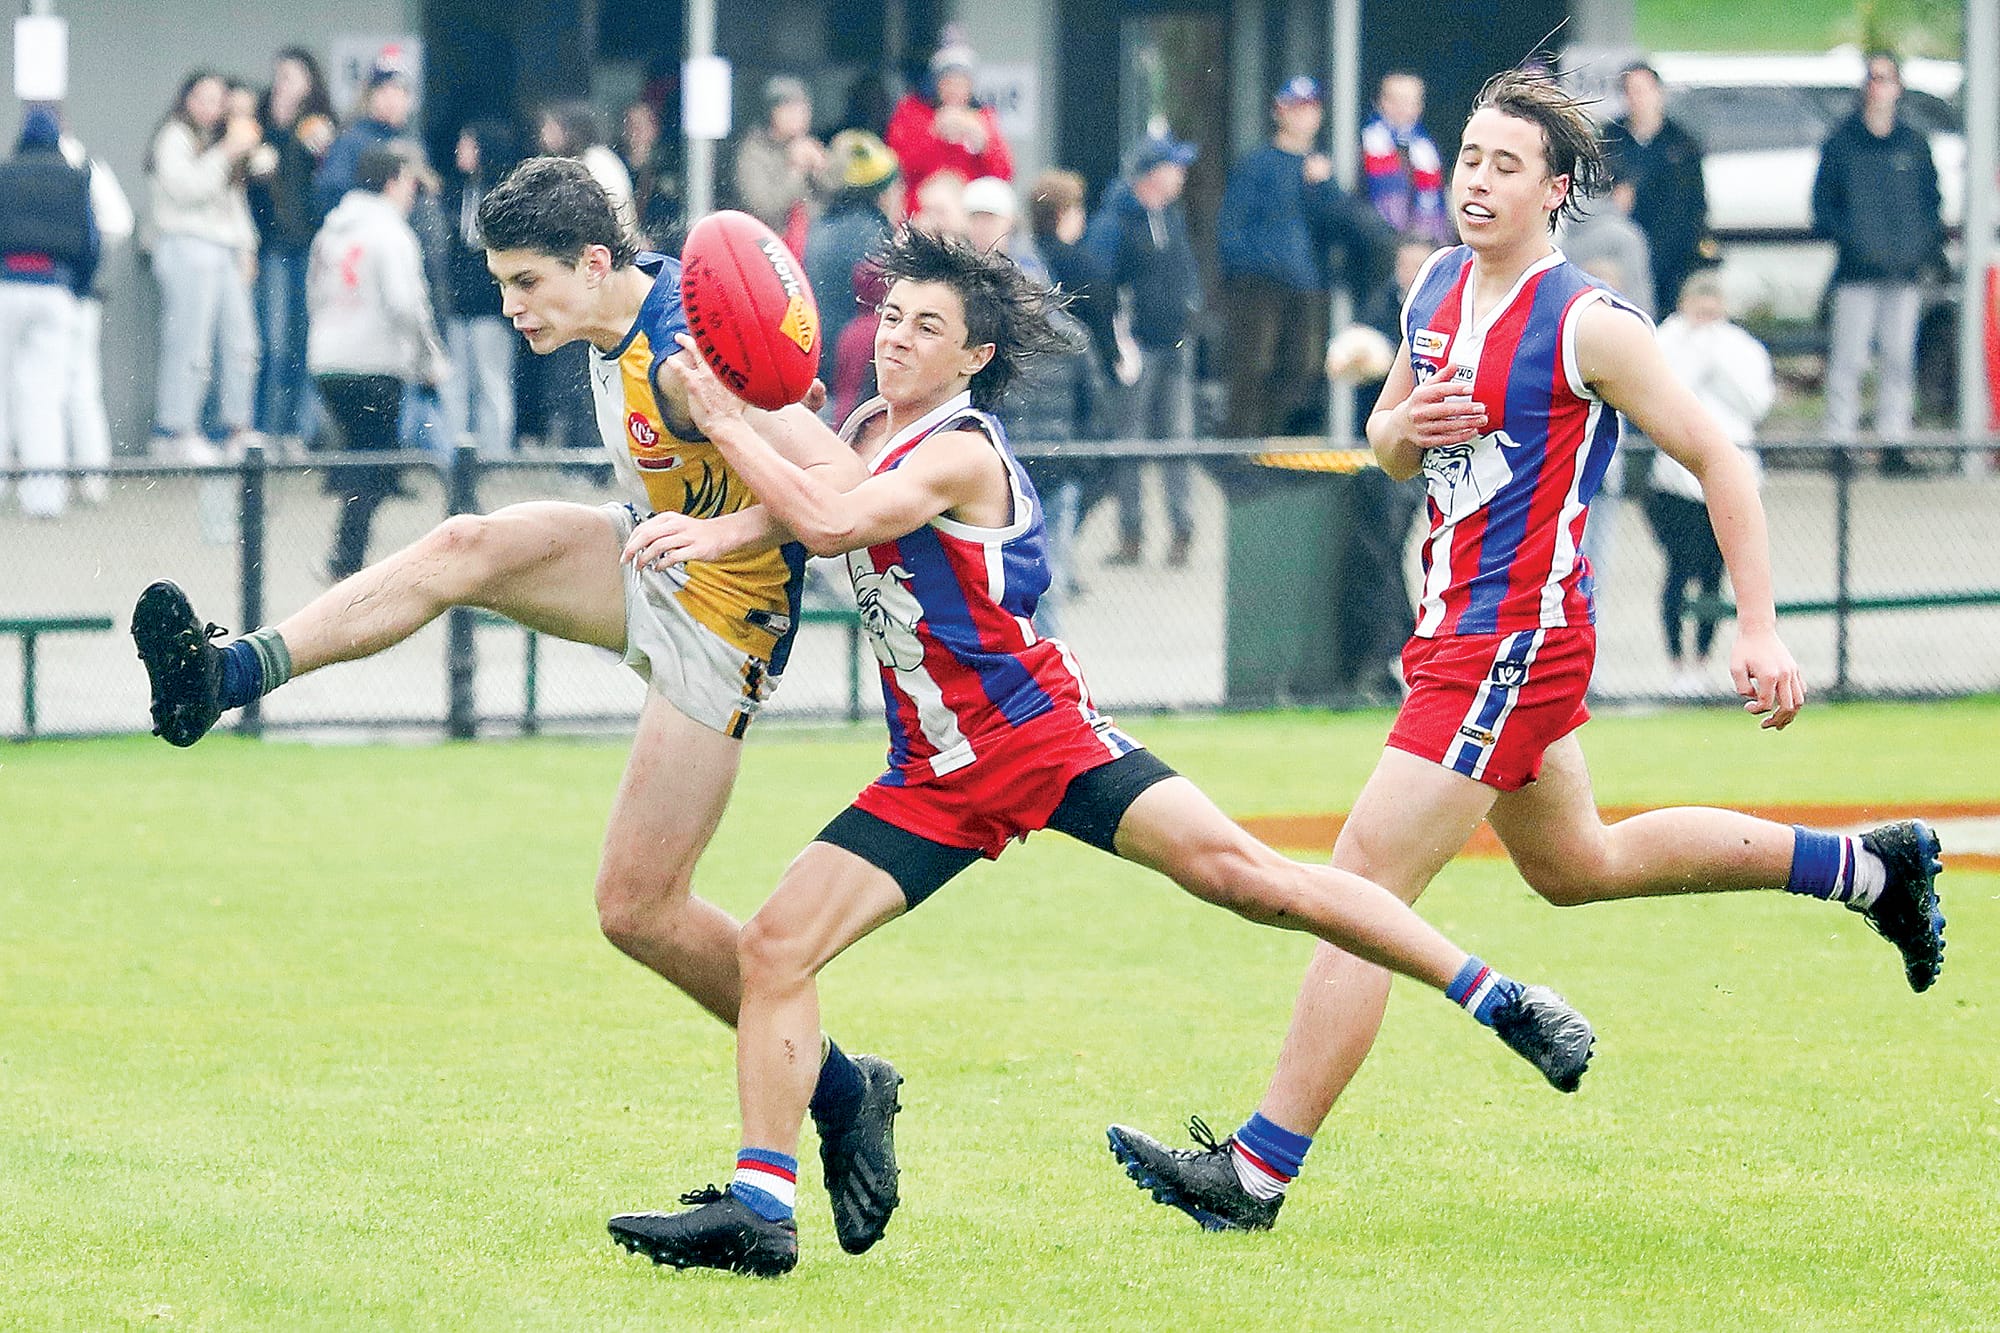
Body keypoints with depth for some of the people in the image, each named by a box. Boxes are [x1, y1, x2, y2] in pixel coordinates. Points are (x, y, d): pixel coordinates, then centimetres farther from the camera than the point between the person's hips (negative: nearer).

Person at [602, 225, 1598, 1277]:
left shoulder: (960, 451, -16)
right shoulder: (867, 432, 10)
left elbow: (833, 523, -31)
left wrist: (726, 423, -25)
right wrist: (713, 531, -19)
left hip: (1045, 736, -7)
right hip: (936, 776, 7)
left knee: (1241, 873, -18)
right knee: (773, 947, -6)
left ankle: (1498, 1001, -11)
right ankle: (759, 1212, -4)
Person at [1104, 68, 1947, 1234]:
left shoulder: (1589, 325, -16)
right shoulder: (1436, 290, 7)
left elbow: (1719, 458, -12)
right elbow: (1389, 442, 21)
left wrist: (1761, 630, -15)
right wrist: (1404, 429, -4)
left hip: (1513, 644, -10)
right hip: (1456, 628, 10)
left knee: (1365, 884, -12)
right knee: (1579, 864, 26)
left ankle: (1259, 1172, -9)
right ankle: (1867, 866, 40)